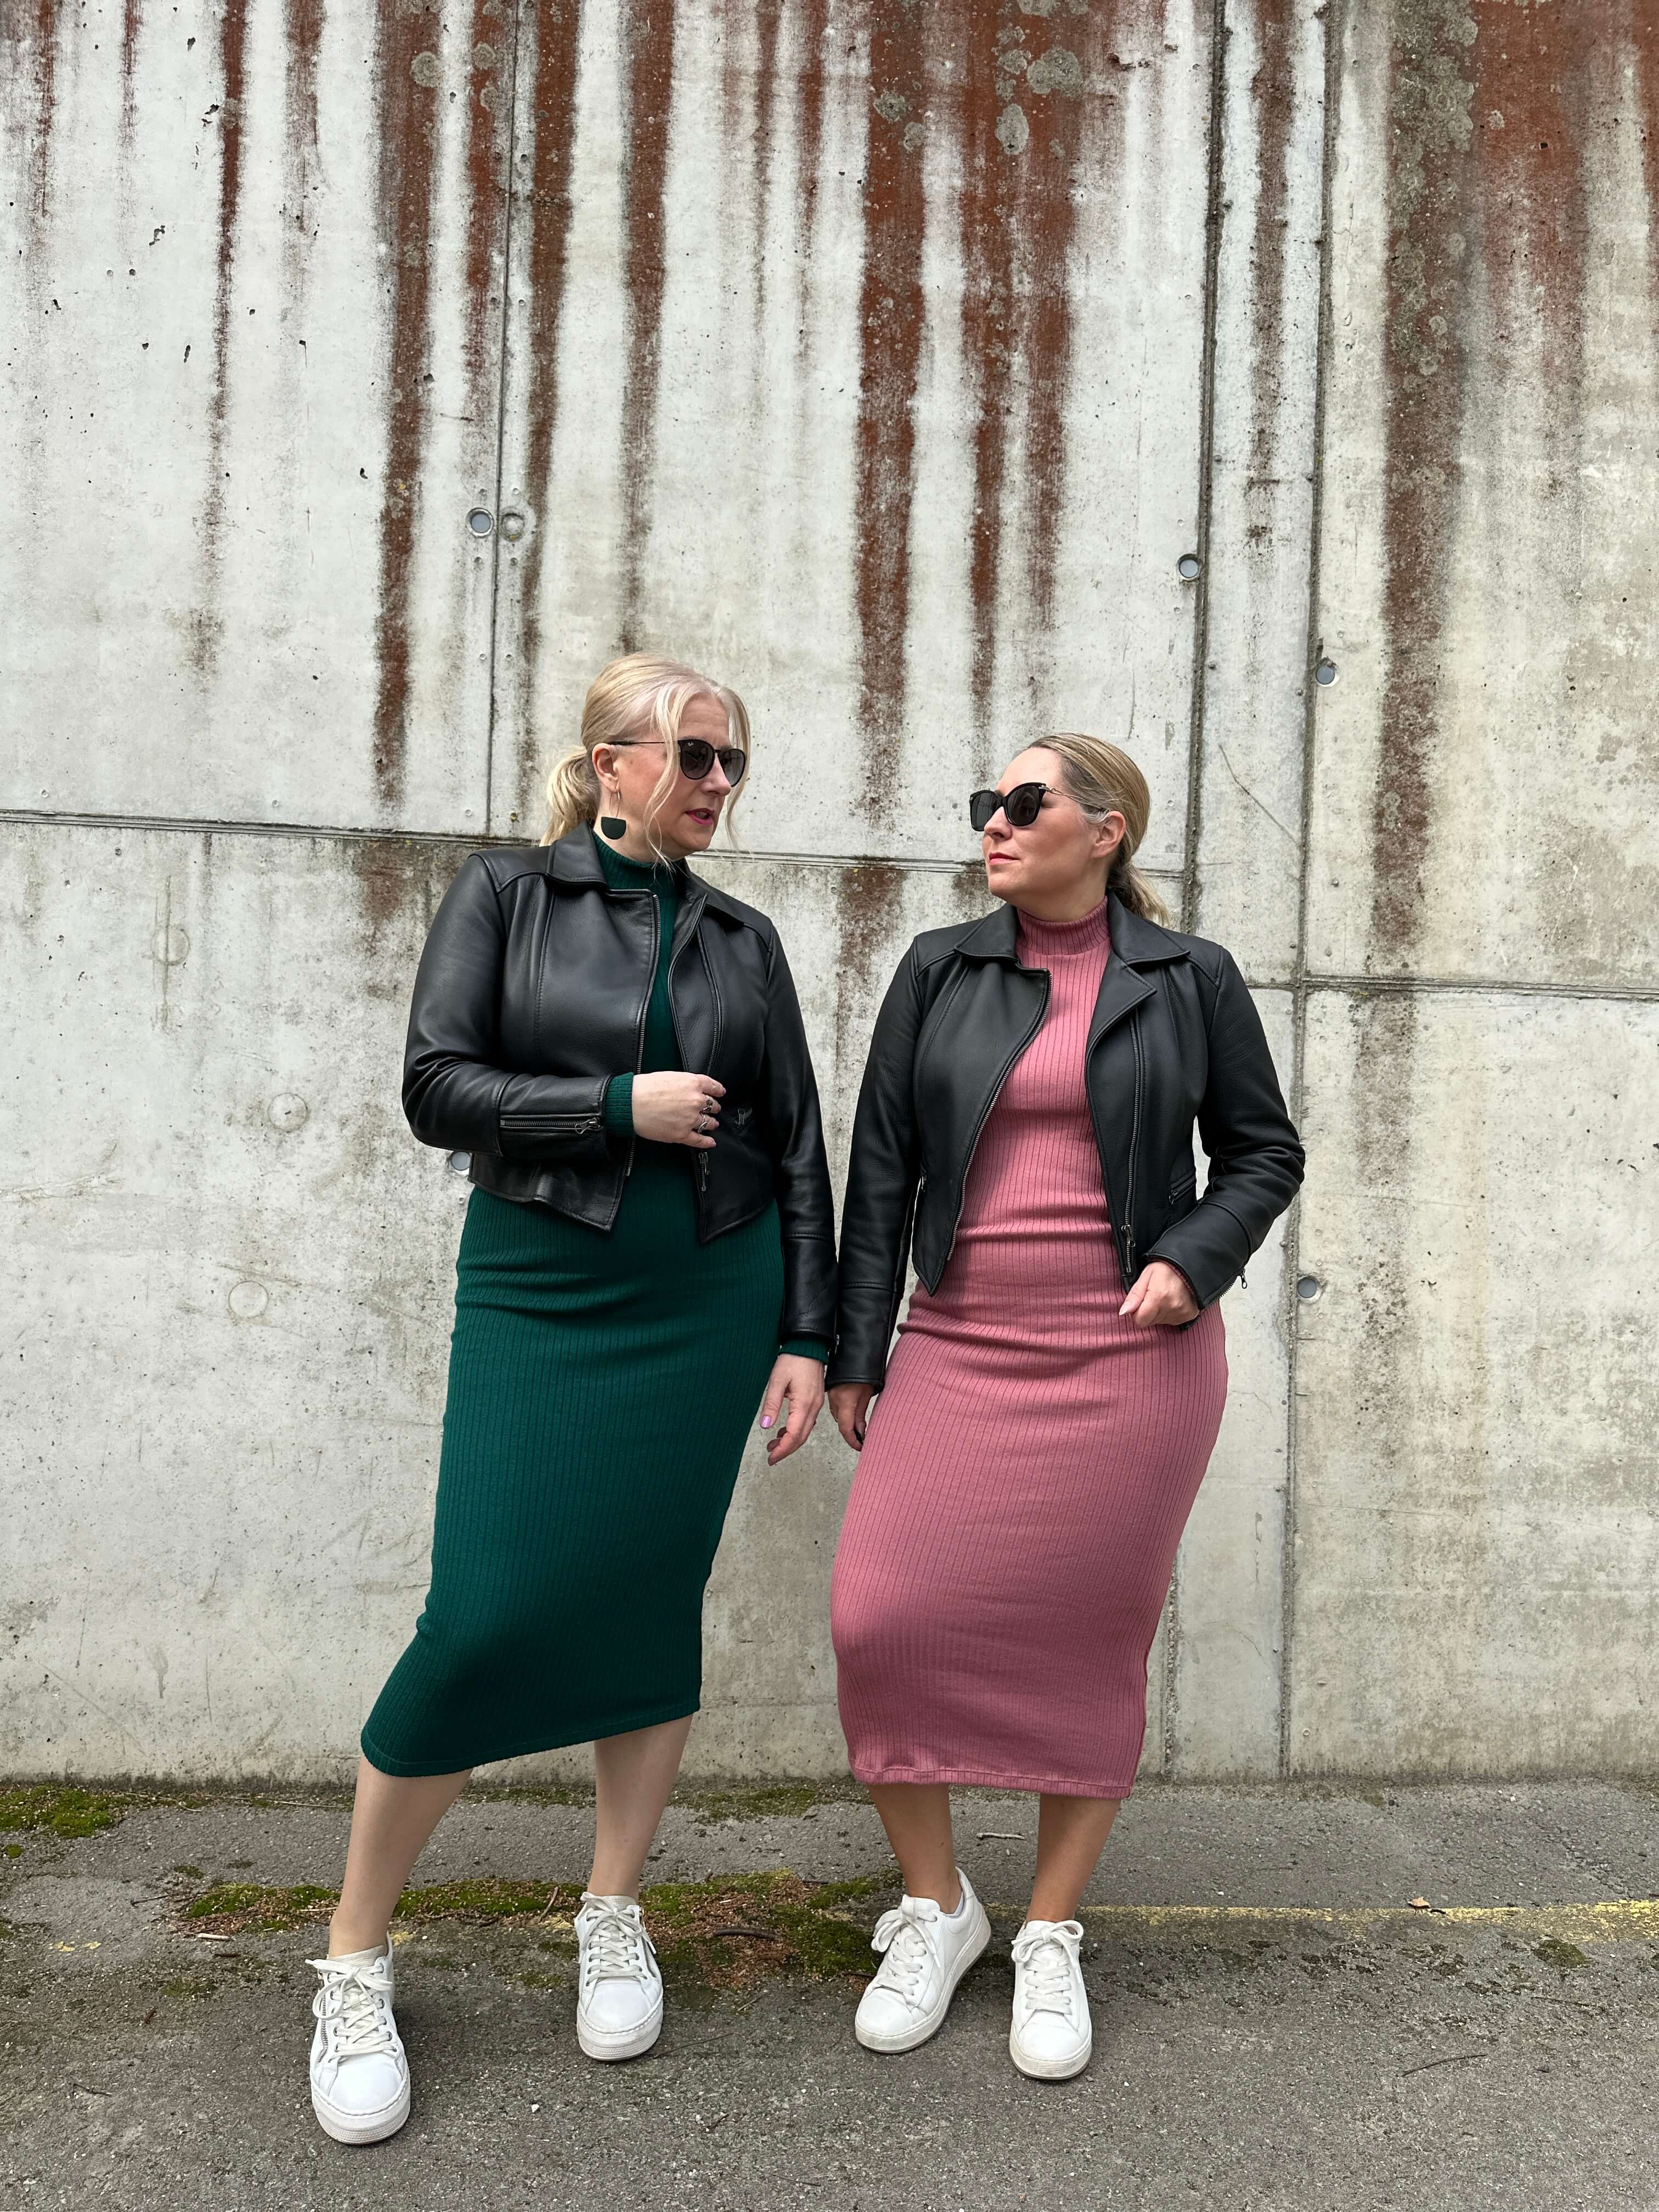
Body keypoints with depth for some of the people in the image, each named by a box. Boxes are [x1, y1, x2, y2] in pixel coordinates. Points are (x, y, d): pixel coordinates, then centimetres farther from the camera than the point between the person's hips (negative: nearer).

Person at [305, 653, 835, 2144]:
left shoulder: (743, 941, 9)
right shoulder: (506, 893, 2)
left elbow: (799, 1151, 9)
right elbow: (437, 1087, -7)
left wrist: (808, 1335, 4)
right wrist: (622, 1104, -13)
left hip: (711, 1301, 3)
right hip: (538, 1294, -3)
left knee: (653, 1604, 7)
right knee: (484, 1620, -7)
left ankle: (614, 1915, 27)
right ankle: (355, 1963, 14)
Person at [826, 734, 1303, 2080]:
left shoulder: (1189, 980, 3)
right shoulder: (941, 971, 6)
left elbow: (1264, 1153, 9)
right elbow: (882, 1168, 7)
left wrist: (1193, 1262, -9)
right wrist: (856, 1350, 4)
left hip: (1130, 1356, -1)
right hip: (961, 1350, 2)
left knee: (1094, 1643, 5)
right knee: (882, 1617, -7)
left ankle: (1052, 1938, 26)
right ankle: (935, 1907, 17)